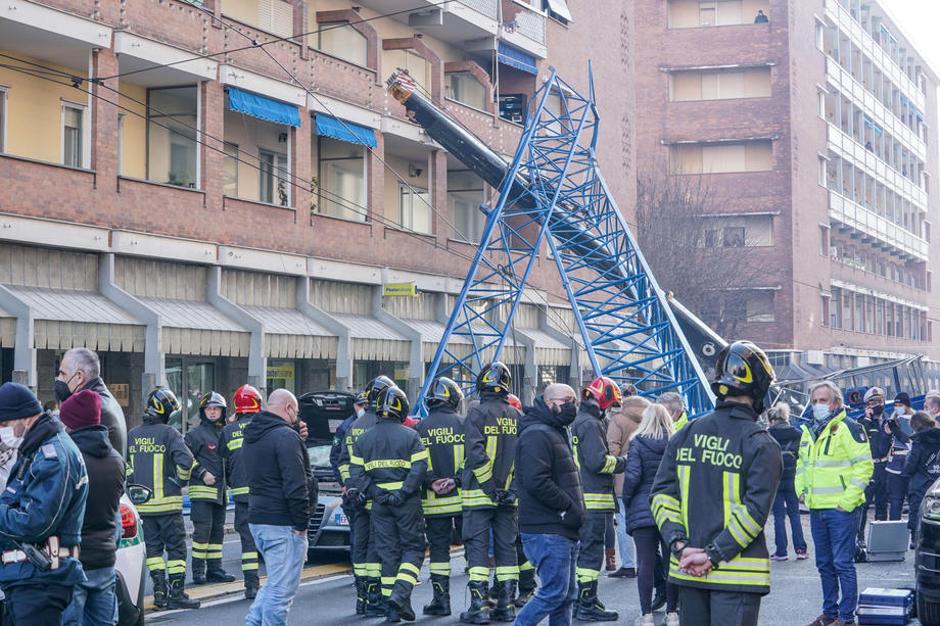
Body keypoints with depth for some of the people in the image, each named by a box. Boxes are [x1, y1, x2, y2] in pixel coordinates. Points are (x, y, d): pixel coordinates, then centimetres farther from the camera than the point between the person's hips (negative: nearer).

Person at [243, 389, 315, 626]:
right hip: (282, 525, -9)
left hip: (257, 518, 9)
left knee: (275, 583, 20)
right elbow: (295, 485, -20)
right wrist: (302, 522, -13)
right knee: (282, 589, -4)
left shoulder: (252, 435, 15)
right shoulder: (286, 436, -15)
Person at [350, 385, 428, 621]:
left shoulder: (363, 439, 6)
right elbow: (419, 469, -15)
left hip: (380, 504, 3)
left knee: (387, 552, 9)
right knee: (413, 549, 7)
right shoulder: (410, 436, -4)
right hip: (408, 503, -3)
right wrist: (403, 494, -14)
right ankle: (400, 594, -13)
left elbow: (356, 473, -1)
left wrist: (376, 493, -5)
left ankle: (392, 609, 8)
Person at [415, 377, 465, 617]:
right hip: (463, 498, -1)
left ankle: (441, 599, 4)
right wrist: (457, 480, -11)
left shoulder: (421, 428, 3)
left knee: (438, 548, 6)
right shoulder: (463, 423, -1)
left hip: (433, 500, 1)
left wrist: (432, 482, -8)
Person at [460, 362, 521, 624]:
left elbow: (477, 454, -16)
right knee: (506, 546, 11)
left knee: (477, 546, -1)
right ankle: (507, 605, 13)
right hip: (509, 495, 5)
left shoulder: (477, 413, -8)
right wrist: (513, 489, 6)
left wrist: (489, 486, -11)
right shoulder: (516, 416, 8)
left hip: (480, 493, -5)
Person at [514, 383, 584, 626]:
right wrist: (569, 507, -18)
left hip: (563, 531, 11)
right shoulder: (537, 435, -14)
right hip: (547, 531, -11)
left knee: (566, 594, 12)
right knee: (554, 592, -11)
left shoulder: (556, 433, 21)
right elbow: (537, 482, -25)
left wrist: (576, 510, 13)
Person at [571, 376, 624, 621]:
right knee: (592, 550, -6)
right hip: (593, 499, -10)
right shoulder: (591, 424, -14)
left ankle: (581, 600, 25)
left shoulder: (578, 422, 18)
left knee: (583, 549, 17)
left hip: (579, 498, 10)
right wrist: (620, 462, -6)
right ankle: (587, 606, -4)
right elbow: (598, 461, -21)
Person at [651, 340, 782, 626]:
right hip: (737, 576, -5)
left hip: (687, 570, 5)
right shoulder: (761, 444, -9)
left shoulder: (686, 434, 6)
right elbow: (755, 510, -16)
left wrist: (679, 545, -5)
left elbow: (662, 494, 1)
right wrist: (714, 555, -14)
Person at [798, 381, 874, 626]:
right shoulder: (809, 431, 15)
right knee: (824, 564, 14)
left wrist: (848, 499, -16)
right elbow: (802, 463, 28)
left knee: (843, 563, -4)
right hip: (816, 509, 8)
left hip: (841, 508, -8)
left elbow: (864, 465, -13)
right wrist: (801, 489, 14)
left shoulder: (848, 428, -9)